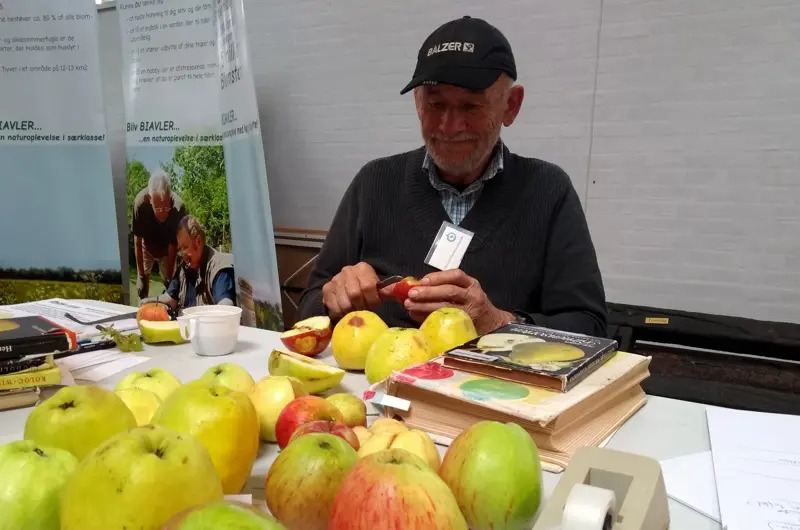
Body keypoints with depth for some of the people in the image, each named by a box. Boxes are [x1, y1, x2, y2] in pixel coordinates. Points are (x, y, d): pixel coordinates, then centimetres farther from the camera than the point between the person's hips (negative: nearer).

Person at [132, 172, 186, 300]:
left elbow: (173, 246, -26)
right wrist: (141, 275, -19)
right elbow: (137, 242, -24)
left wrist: (169, 278, -22)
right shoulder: (140, 202, -37)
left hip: (167, 248, 0)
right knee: (141, 288, 2)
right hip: (147, 247, 0)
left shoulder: (178, 207, -39)